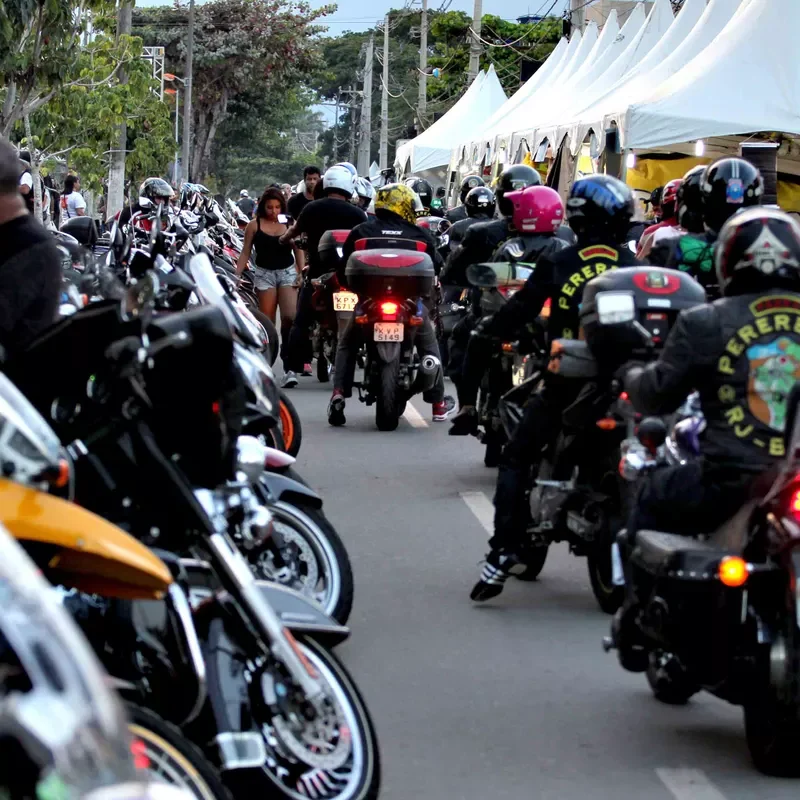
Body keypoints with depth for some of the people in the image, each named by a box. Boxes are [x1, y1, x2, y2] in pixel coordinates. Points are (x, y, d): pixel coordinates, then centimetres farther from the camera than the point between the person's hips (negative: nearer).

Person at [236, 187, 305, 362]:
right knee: (267, 320, 0)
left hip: (287, 272, 0)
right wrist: (236, 275, -2)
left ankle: (286, 351, 5)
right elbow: (245, 253, 4)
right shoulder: (254, 226, 1)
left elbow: (298, 250, 8)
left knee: (290, 316, -14)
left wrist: (301, 272, -3)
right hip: (265, 273, 0)